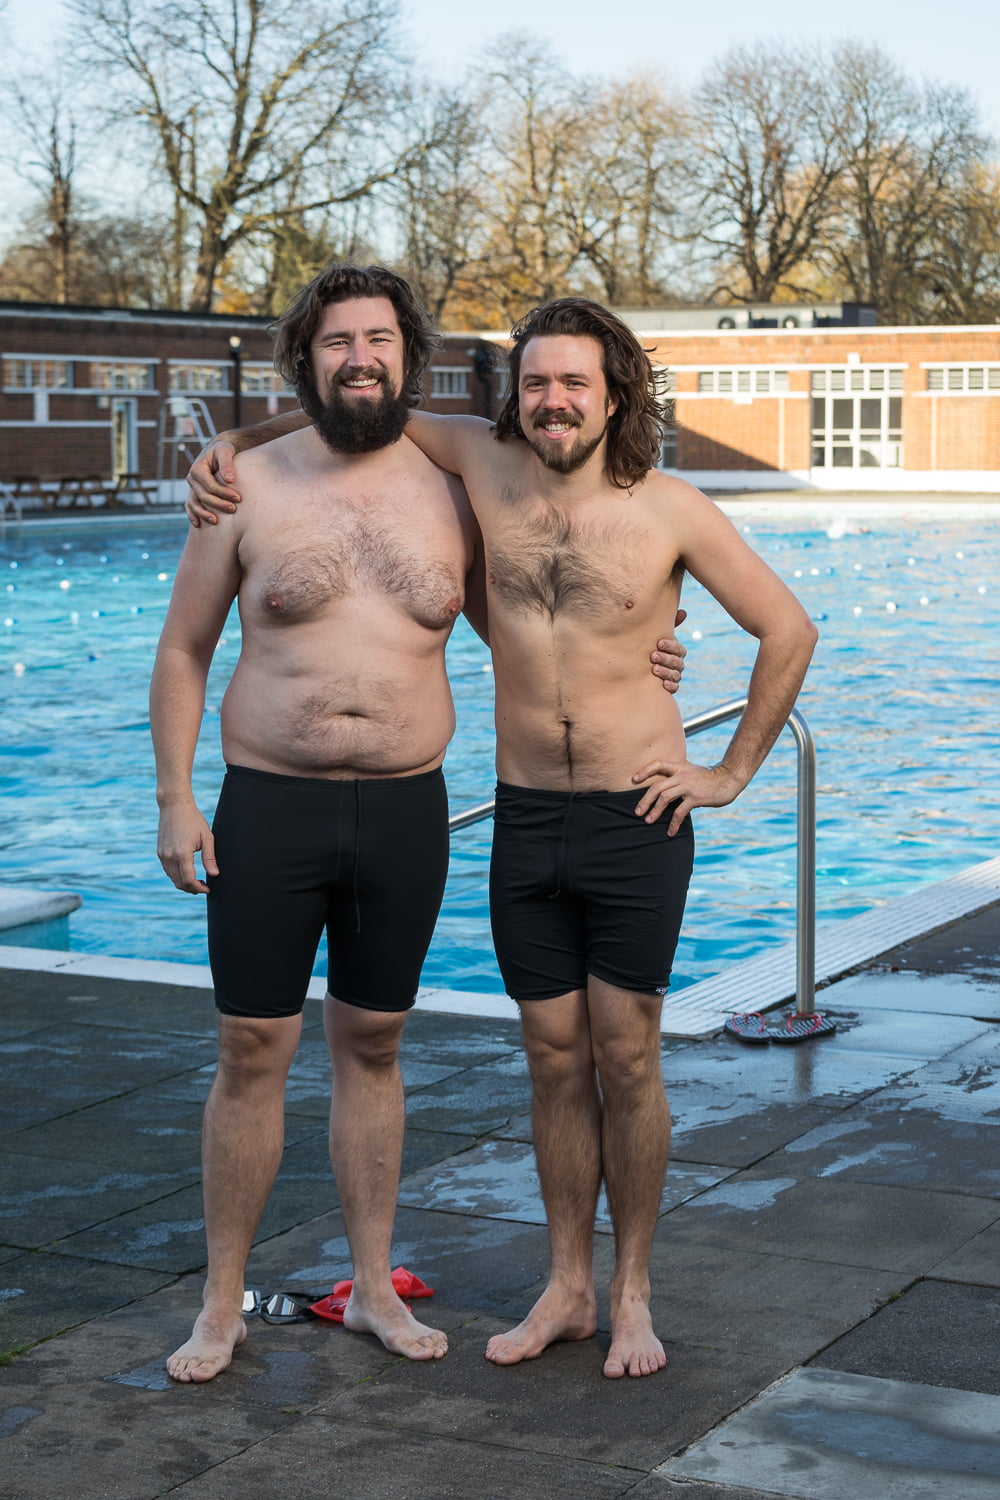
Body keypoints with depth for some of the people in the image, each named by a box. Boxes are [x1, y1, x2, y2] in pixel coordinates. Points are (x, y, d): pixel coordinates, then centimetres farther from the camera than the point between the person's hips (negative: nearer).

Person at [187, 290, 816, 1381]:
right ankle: (567, 1287, 22)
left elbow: (788, 630, 4)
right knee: (555, 1062, 9)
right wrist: (228, 447, 3)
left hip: (636, 820, -2)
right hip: (524, 819, 3)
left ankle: (631, 1292, 17)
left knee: (626, 1063, 2)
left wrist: (733, 771, 3)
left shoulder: (672, 512, -7)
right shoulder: (486, 465, 0)